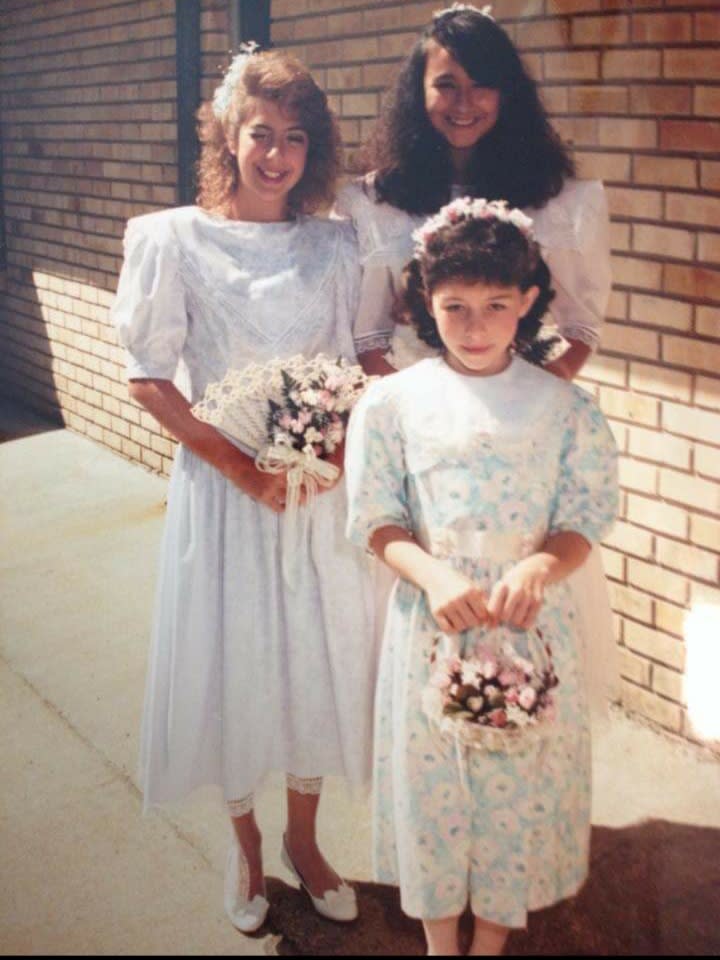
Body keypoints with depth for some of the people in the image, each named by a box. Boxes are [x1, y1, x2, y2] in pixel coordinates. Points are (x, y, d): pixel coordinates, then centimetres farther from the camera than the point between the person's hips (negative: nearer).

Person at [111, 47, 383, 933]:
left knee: (318, 659, 12)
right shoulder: (174, 239, -7)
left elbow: (357, 364, 7)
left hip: (319, 486, 3)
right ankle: (245, 843, 35)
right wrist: (242, 468, -14)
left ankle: (302, 837, 36)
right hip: (221, 484, -2)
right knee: (231, 660, 9)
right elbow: (148, 377, -8)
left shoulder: (334, 247, 2)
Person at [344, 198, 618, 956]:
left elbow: (585, 516, -3)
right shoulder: (392, 401, -4)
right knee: (432, 778, 12)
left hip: (531, 625, 1)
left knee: (518, 779, 12)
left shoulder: (564, 406, -4)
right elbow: (377, 519, -4)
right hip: (431, 624, 0)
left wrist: (538, 569, -23)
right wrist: (432, 575, -22)